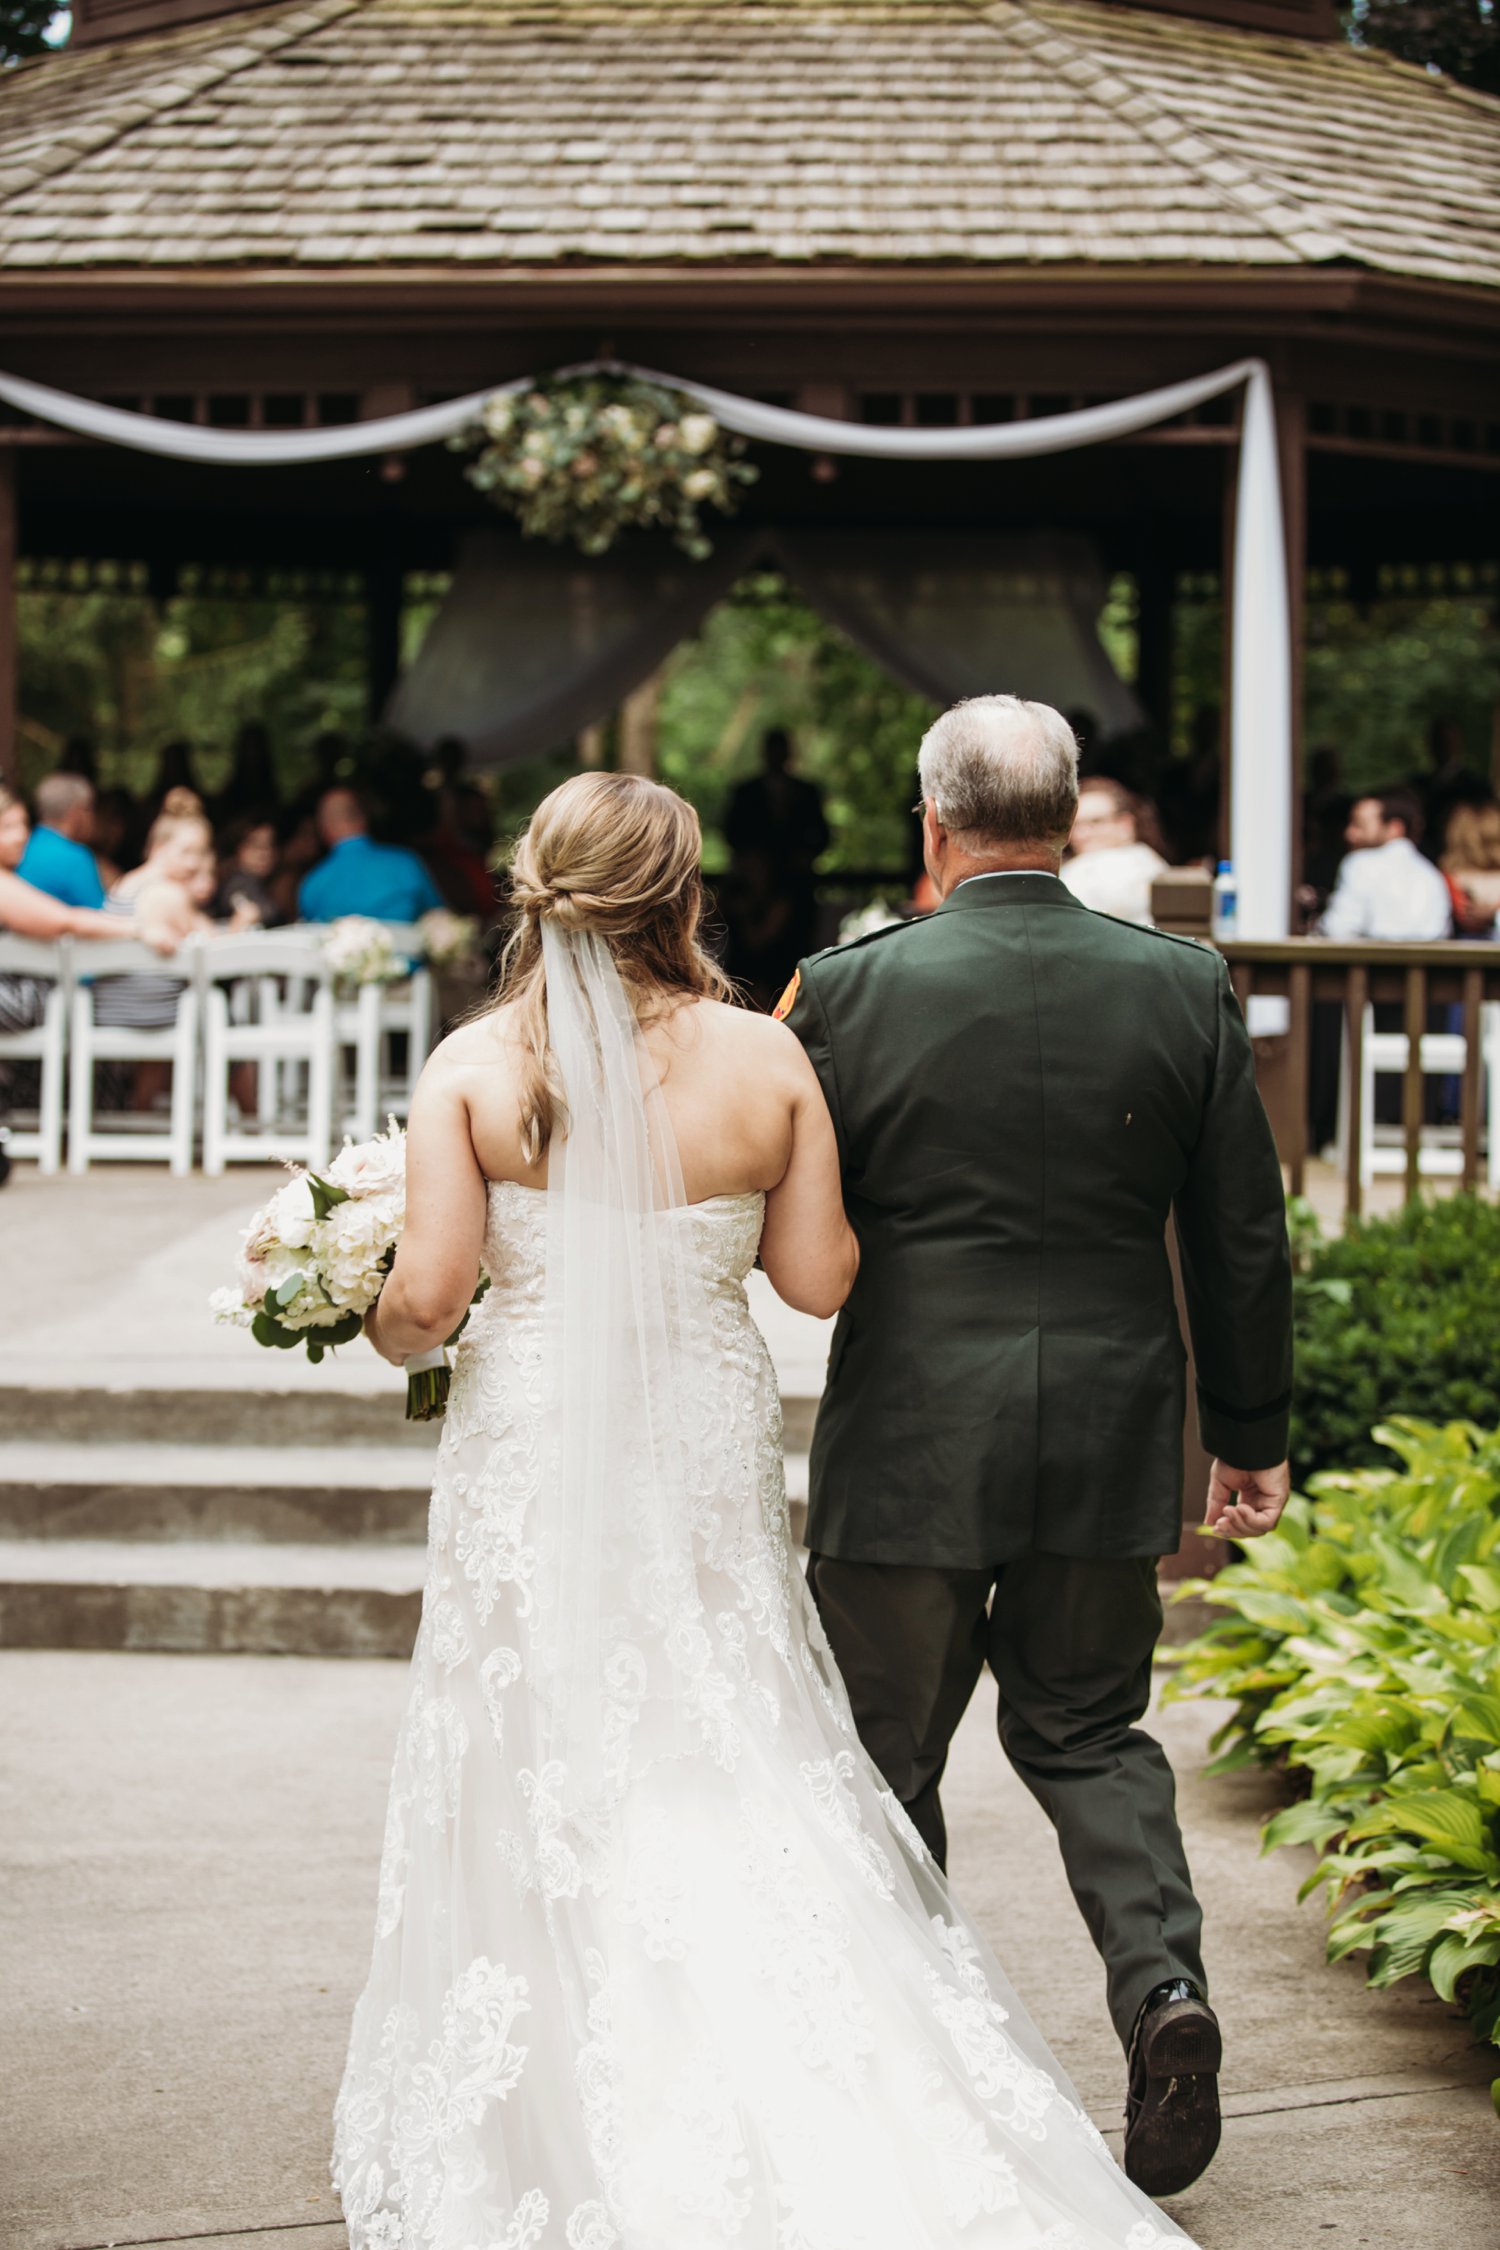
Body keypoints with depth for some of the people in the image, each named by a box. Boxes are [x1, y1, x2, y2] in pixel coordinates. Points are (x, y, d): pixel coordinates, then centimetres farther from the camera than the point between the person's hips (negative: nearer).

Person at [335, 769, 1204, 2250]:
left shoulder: (474, 1065, -8)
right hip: (708, 1451, 1)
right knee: (739, 1776, 11)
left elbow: (428, 1294, -11)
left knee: (538, 1795, 10)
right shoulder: (765, 1060, -5)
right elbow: (819, 1276, -1)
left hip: (530, 1455, -1)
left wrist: (382, 1331, 11)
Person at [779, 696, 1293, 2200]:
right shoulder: (1186, 987, -3)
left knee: (887, 1750, 12)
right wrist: (1250, 1432, 13)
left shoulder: (849, 990, -11)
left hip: (907, 1447, -3)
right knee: (1086, 1729, 18)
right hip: (1111, 1443, 3)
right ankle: (1161, 1978, -2)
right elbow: (1244, 1241, 2)